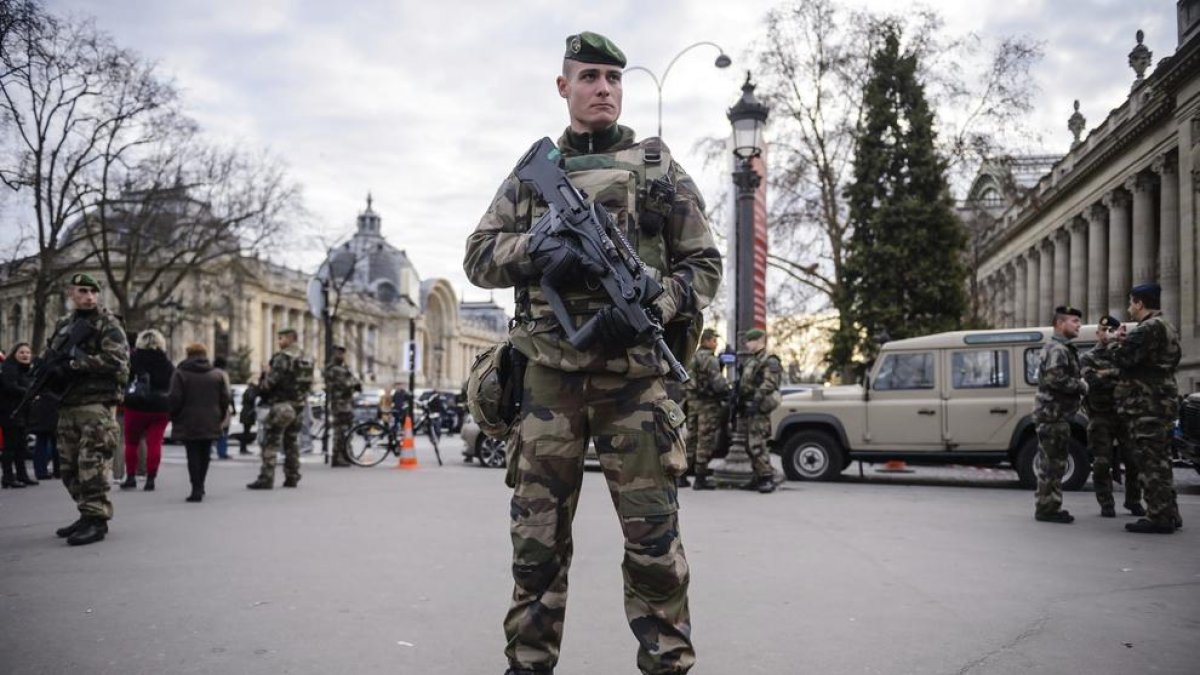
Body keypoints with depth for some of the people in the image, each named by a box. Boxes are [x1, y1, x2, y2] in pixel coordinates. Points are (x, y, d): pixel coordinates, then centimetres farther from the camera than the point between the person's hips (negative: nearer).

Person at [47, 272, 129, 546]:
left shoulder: (108, 324, -3)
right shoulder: (62, 326, 18)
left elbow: (115, 359, -17)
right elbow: (45, 359, 21)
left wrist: (74, 363, -17)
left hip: (97, 404, -8)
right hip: (67, 405, 8)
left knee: (92, 464, -11)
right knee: (70, 467, 12)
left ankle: (96, 520, -8)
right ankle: (87, 515, 22)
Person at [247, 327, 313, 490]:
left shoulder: (282, 357, -14)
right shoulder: (305, 359, 13)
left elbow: (271, 380, -17)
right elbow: (309, 384, 17)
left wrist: (261, 386, 2)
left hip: (282, 404, -8)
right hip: (299, 405, 8)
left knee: (270, 443, -5)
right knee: (291, 441, 16)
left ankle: (266, 479, -8)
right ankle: (292, 478, 17)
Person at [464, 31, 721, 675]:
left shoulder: (659, 166, 10)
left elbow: (703, 265, 7)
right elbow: (479, 257, 11)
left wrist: (651, 305, -12)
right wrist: (537, 247, -10)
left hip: (634, 373, -2)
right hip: (547, 375, 2)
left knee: (654, 541, 0)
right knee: (537, 539, 7)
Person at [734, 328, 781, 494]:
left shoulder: (770, 362, -7)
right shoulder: (748, 361, 21)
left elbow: (768, 385, -19)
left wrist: (756, 400, -26)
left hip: (758, 410, -9)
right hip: (746, 408, 9)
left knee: (757, 444, -14)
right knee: (750, 446, 11)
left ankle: (768, 478, -11)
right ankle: (759, 477, 17)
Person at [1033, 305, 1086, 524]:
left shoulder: (1064, 349, 21)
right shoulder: (1057, 350, -13)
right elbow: (1055, 378, -26)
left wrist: (1079, 385, 9)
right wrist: (1081, 386, -14)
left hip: (1057, 414, 11)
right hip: (1052, 414, -11)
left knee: (1054, 463, 14)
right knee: (1051, 463, -7)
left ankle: (1050, 507, 21)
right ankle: (1047, 509, -4)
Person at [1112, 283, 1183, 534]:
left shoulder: (1147, 329, -15)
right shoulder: (1167, 327, 18)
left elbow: (1124, 360, -21)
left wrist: (1120, 344, 1)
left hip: (1147, 403, -10)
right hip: (1164, 400, 10)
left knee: (1151, 461, -7)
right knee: (1161, 459, 16)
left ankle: (1158, 517, -5)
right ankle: (1169, 515, 22)